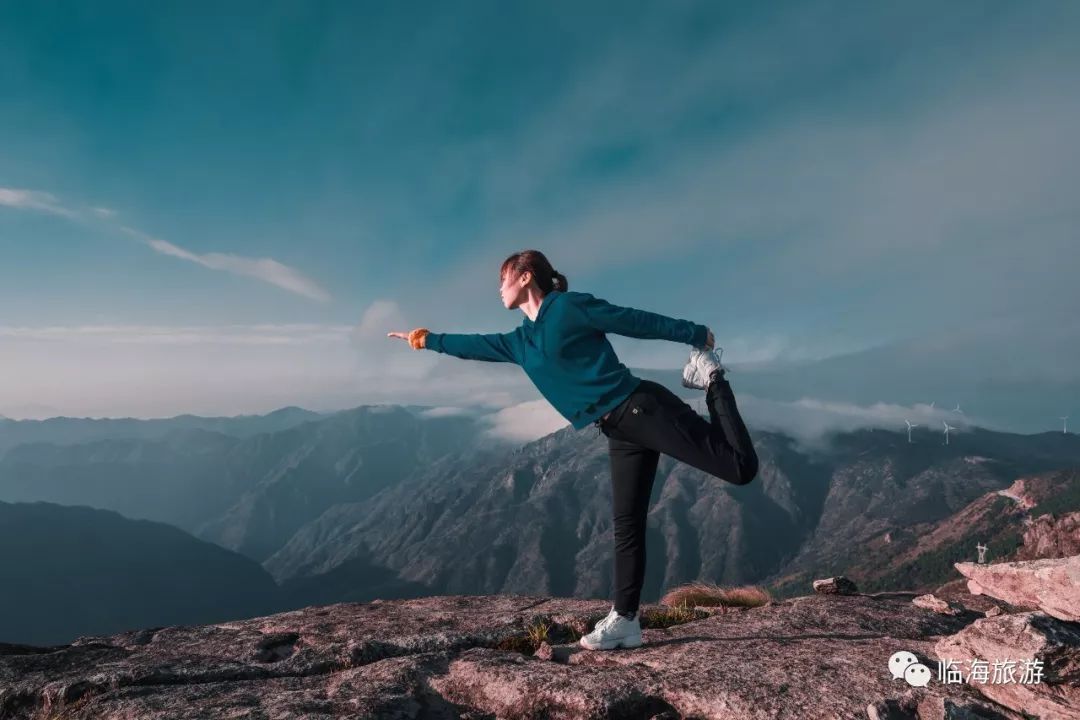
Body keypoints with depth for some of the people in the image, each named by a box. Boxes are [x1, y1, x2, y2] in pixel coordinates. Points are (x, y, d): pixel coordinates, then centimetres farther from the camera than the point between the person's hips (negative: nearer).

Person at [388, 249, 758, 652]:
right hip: (620, 433, 7)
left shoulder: (569, 307, -6)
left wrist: (695, 335, 0)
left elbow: (638, 321, -4)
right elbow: (474, 346, 30)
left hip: (642, 409, -7)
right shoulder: (522, 342, 16)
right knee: (626, 527, 6)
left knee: (741, 468, -11)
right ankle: (624, 620, 12)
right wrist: (424, 339, 38)